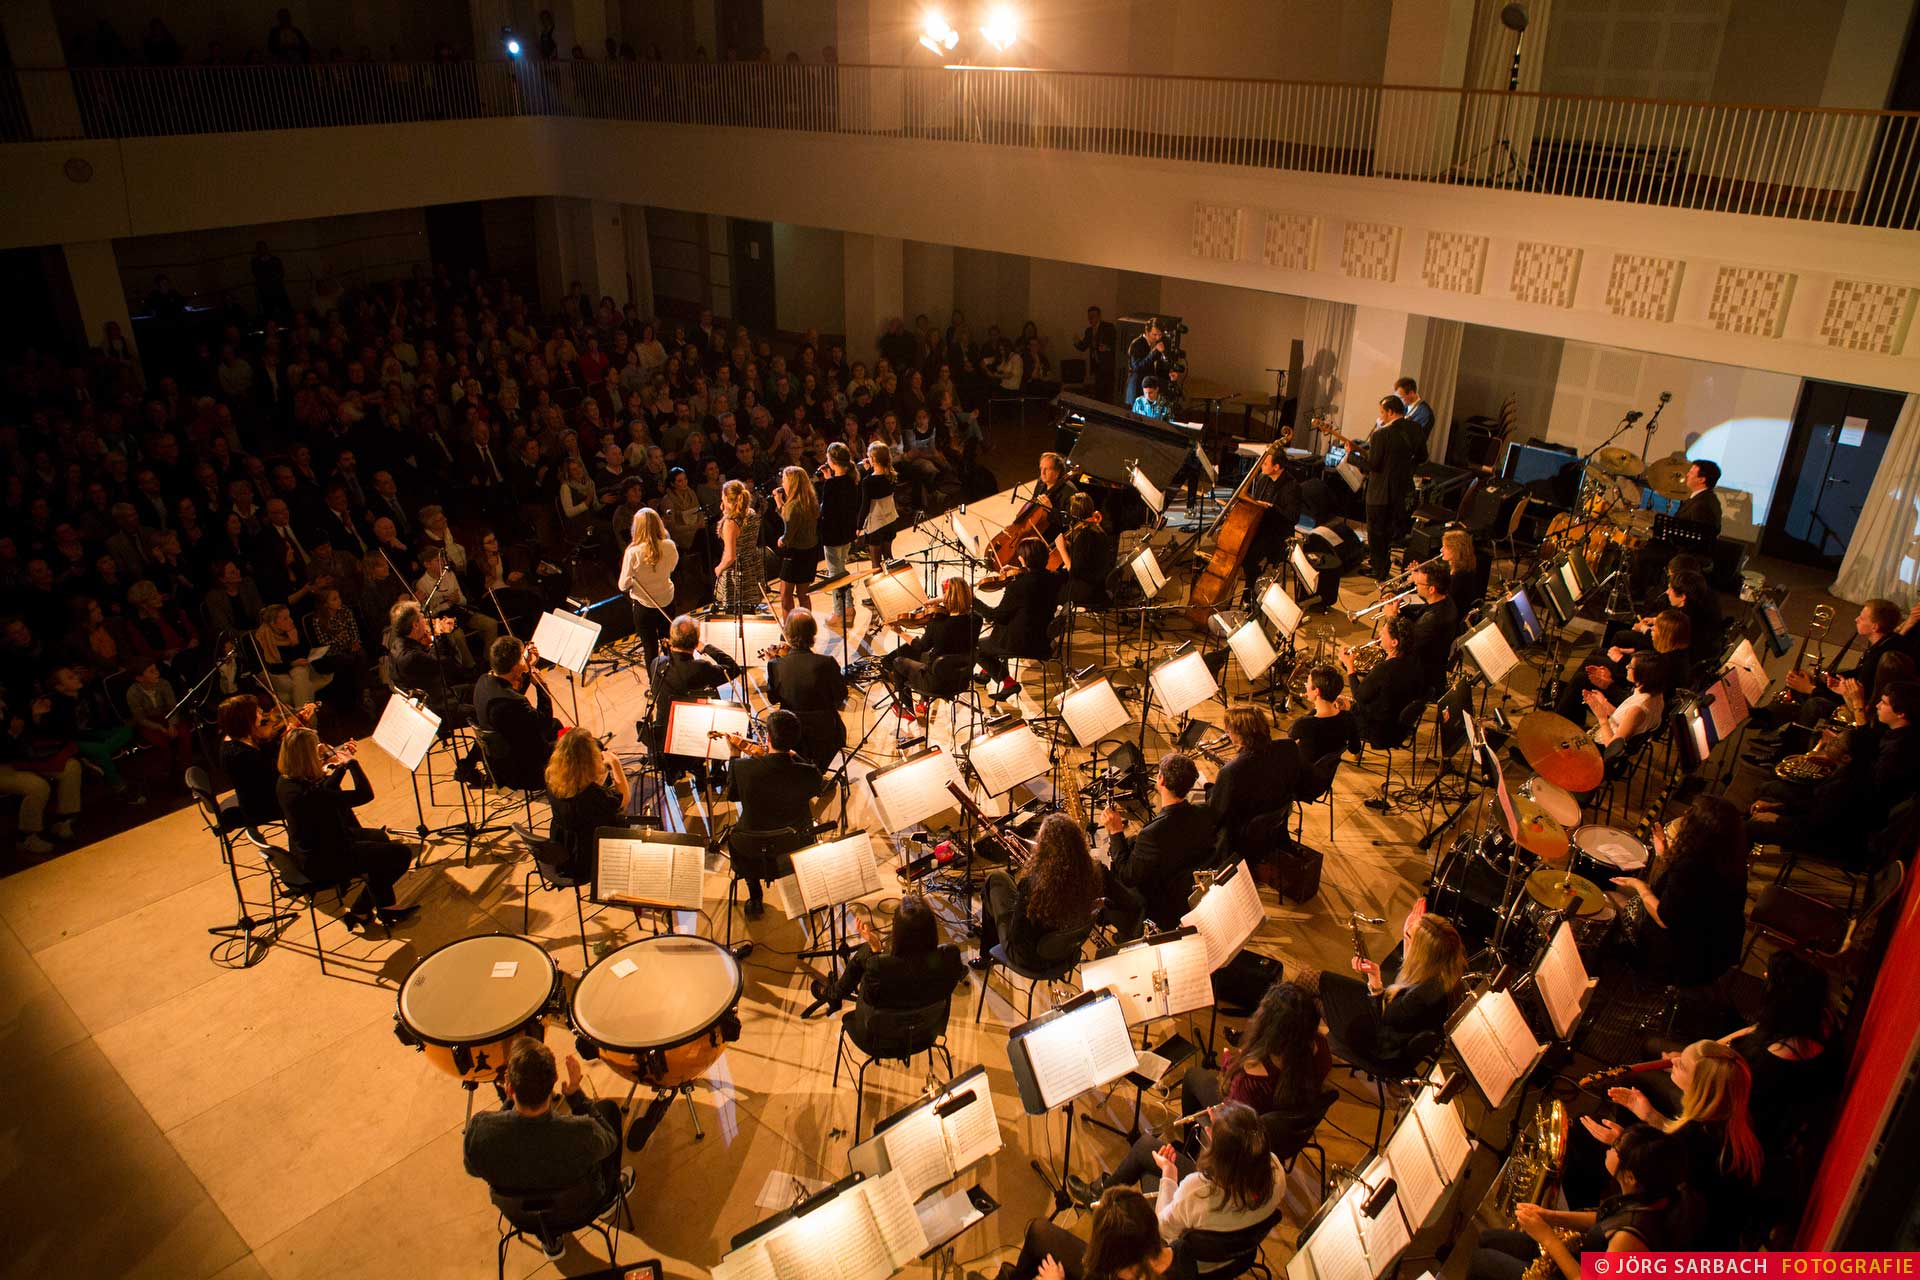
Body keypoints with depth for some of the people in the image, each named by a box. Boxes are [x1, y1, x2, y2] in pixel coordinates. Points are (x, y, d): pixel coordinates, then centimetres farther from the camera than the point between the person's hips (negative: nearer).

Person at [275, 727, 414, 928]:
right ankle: (361, 910, 20)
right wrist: (351, 763, -17)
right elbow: (365, 794, -31)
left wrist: (342, 766, 4)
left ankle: (384, 907, 33)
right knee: (401, 853, -4)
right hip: (324, 864, -10)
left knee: (381, 838, 26)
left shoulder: (286, 781, -6)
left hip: (306, 855, 10)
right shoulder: (307, 793, -36)